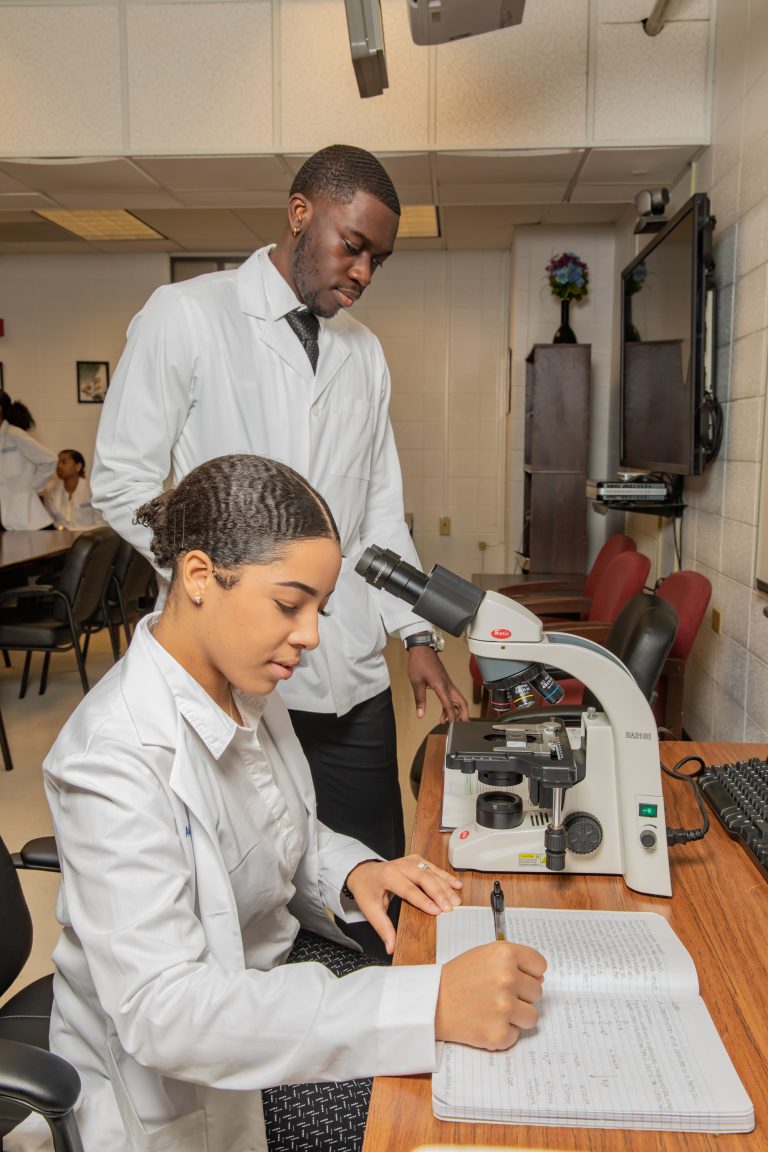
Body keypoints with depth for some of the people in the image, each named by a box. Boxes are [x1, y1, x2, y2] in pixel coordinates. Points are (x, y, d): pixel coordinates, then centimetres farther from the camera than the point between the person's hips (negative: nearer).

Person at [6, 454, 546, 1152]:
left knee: (483, 1063, -3)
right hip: (185, 1077, -7)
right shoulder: (116, 759, -30)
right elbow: (162, 1011, -35)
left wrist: (352, 871, -10)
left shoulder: (245, 689, -3)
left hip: (277, 954, 7)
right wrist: (429, 1004, -41)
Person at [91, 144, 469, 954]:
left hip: (350, 673, 5)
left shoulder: (365, 352, 15)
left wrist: (416, 635, 6)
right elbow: (121, 481, -4)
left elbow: (382, 510, 15)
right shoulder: (186, 317, -2)